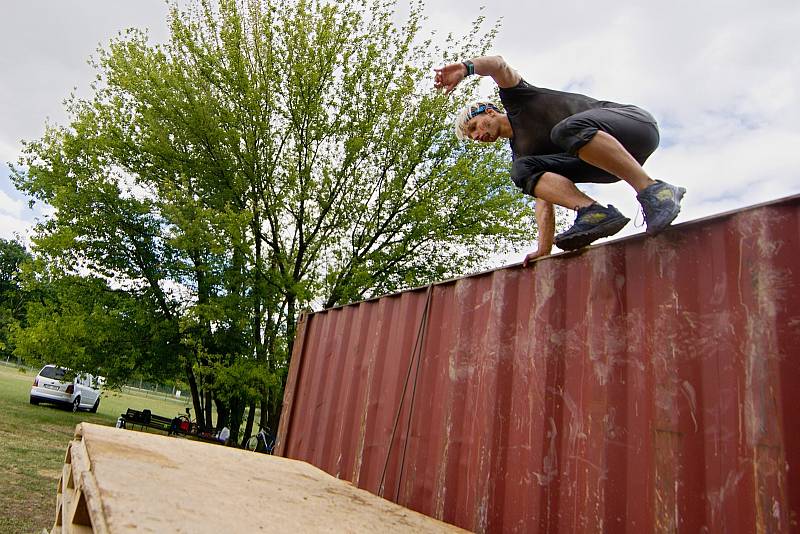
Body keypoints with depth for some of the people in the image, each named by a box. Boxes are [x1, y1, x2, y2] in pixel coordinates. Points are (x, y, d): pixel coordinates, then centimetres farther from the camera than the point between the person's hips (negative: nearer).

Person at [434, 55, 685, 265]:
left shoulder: (514, 99, 7)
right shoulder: (519, 155, 19)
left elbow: (498, 64, -13)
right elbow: (543, 201, 11)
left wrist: (464, 68, -32)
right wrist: (544, 250, 0)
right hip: (603, 164, 7)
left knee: (569, 128, -39)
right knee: (521, 171, -8)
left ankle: (654, 191, -33)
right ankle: (594, 211, -28)